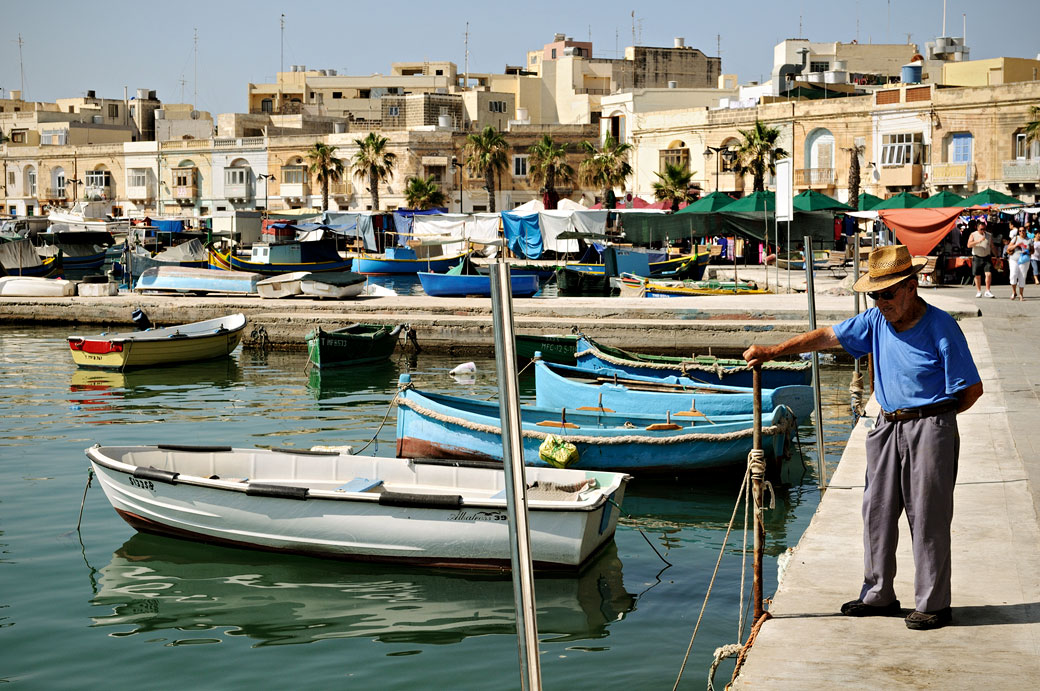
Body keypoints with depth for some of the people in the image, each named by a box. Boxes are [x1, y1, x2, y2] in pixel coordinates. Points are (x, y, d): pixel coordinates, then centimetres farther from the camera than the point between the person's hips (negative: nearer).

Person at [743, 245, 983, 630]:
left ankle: (934, 605, 10)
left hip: (929, 430, -7)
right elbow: (827, 337, 10)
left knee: (928, 519, -1)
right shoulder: (877, 320, 5)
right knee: (877, 512, 10)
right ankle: (879, 595, 23)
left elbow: (973, 388, -9)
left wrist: (935, 418, 0)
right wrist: (772, 351, 7)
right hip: (888, 427, 7)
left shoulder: (940, 327, -13)